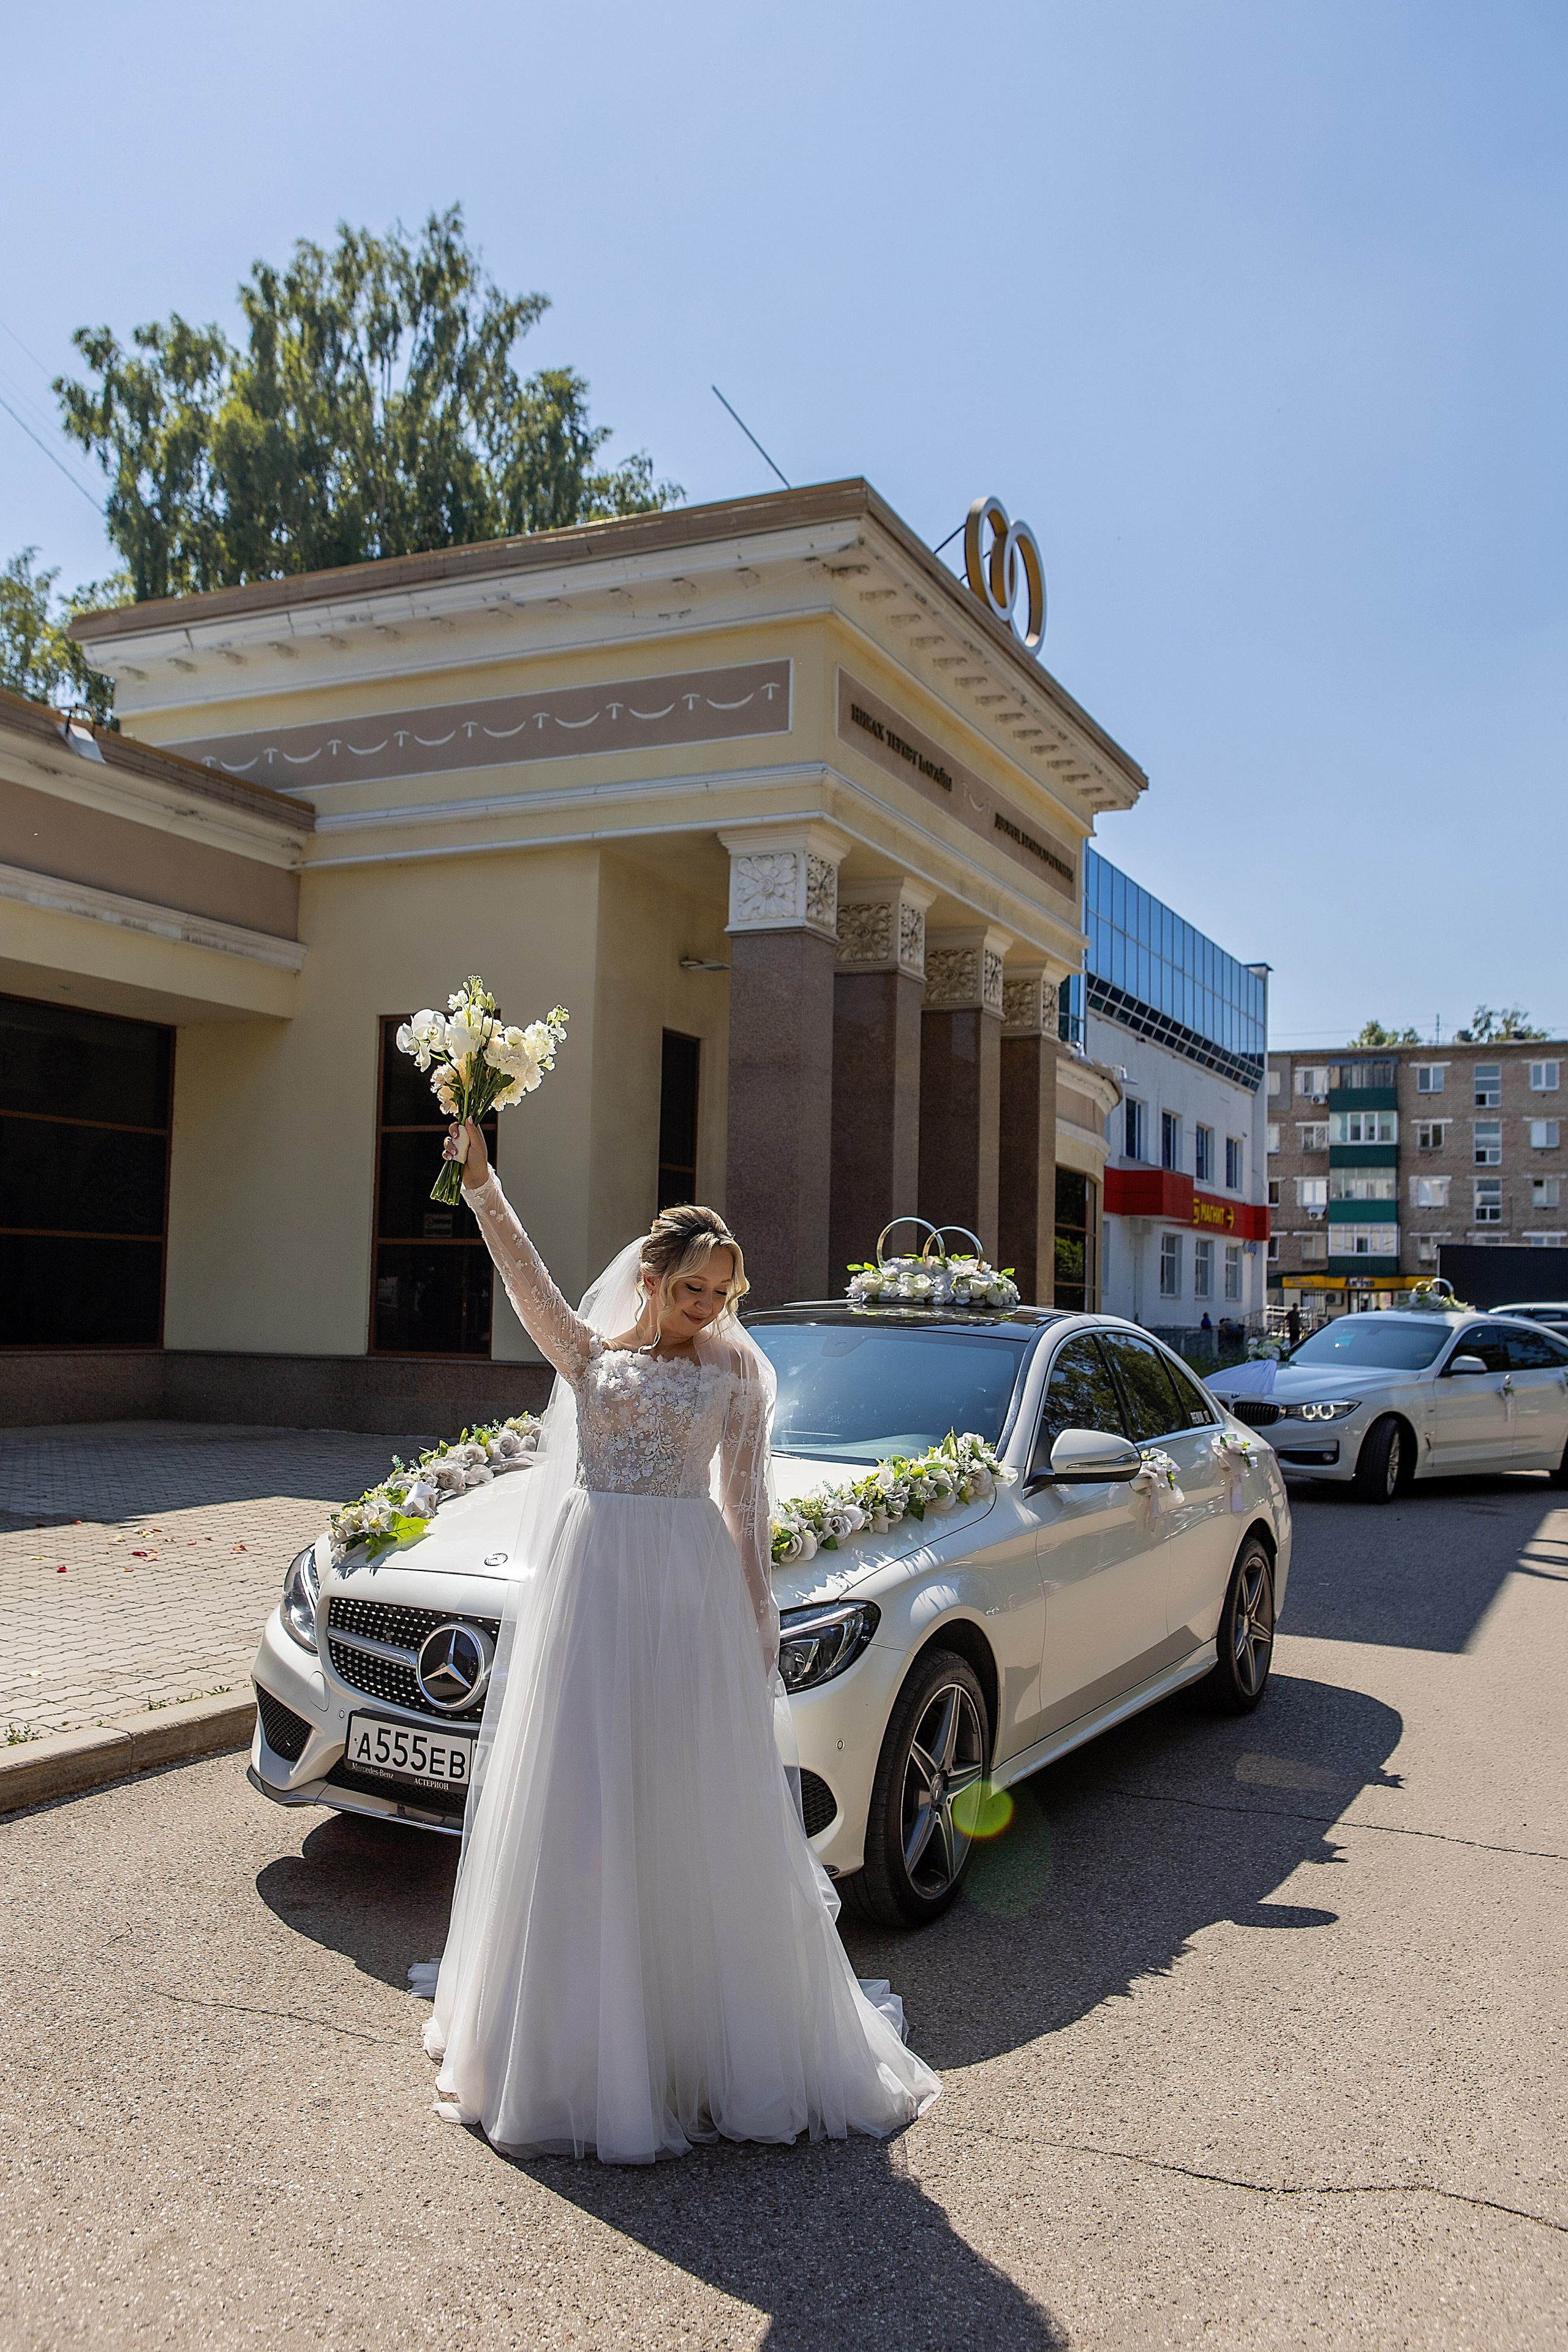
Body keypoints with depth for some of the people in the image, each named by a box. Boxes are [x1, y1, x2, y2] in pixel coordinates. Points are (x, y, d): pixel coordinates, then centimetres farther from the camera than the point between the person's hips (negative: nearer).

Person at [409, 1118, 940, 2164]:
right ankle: (588, 2042, 20)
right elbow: (525, 1269, -6)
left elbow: (745, 1502, 6)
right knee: (582, 1812, 5)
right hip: (591, 1579, 1)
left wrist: (759, 1624, 4)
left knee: (700, 1813, 4)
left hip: (693, 1587, -1)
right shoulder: (589, 1353, 8)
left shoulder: (735, 1369, 5)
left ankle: (715, 2037, 21)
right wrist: (478, 1176, -19)